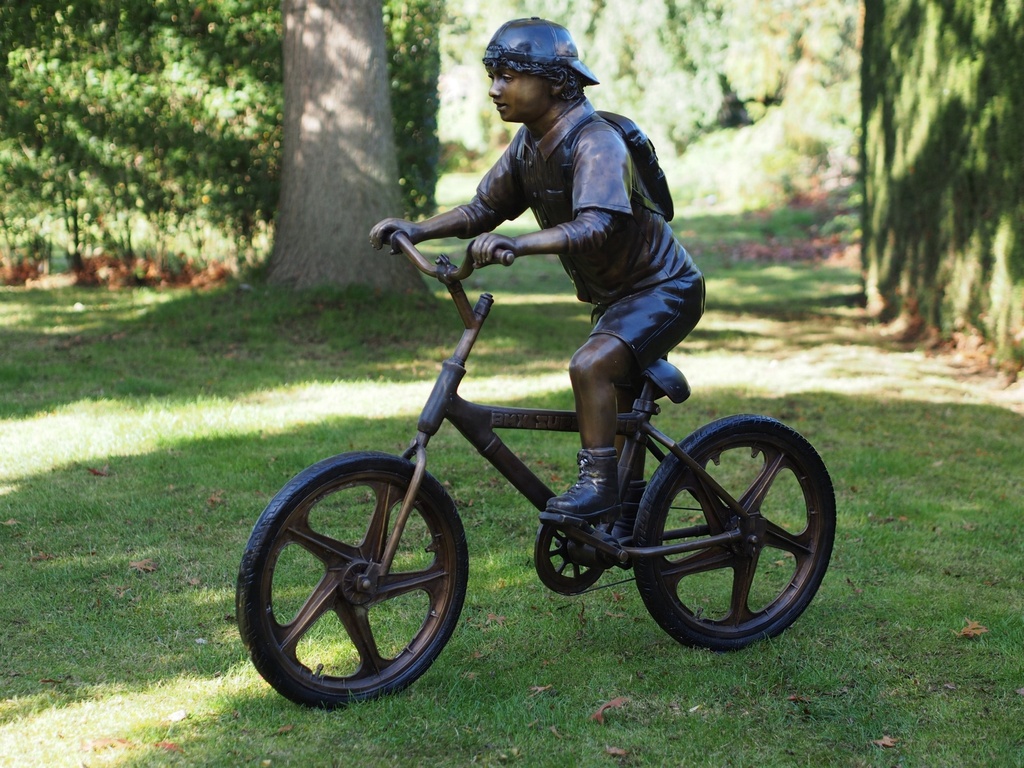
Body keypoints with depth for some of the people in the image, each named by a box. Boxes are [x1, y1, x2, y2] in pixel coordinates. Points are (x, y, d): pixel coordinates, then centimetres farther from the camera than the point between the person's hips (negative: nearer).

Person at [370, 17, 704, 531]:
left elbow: (596, 225, -43)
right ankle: (627, 513, 36)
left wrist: (516, 245, -57)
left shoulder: (597, 144, -27)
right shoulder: (530, 142, -1)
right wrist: (415, 229, -11)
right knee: (617, 407, 19)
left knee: (591, 366, -31)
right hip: (614, 295, 10)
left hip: (661, 290, -10)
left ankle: (598, 486, -21)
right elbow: (485, 207, 4)